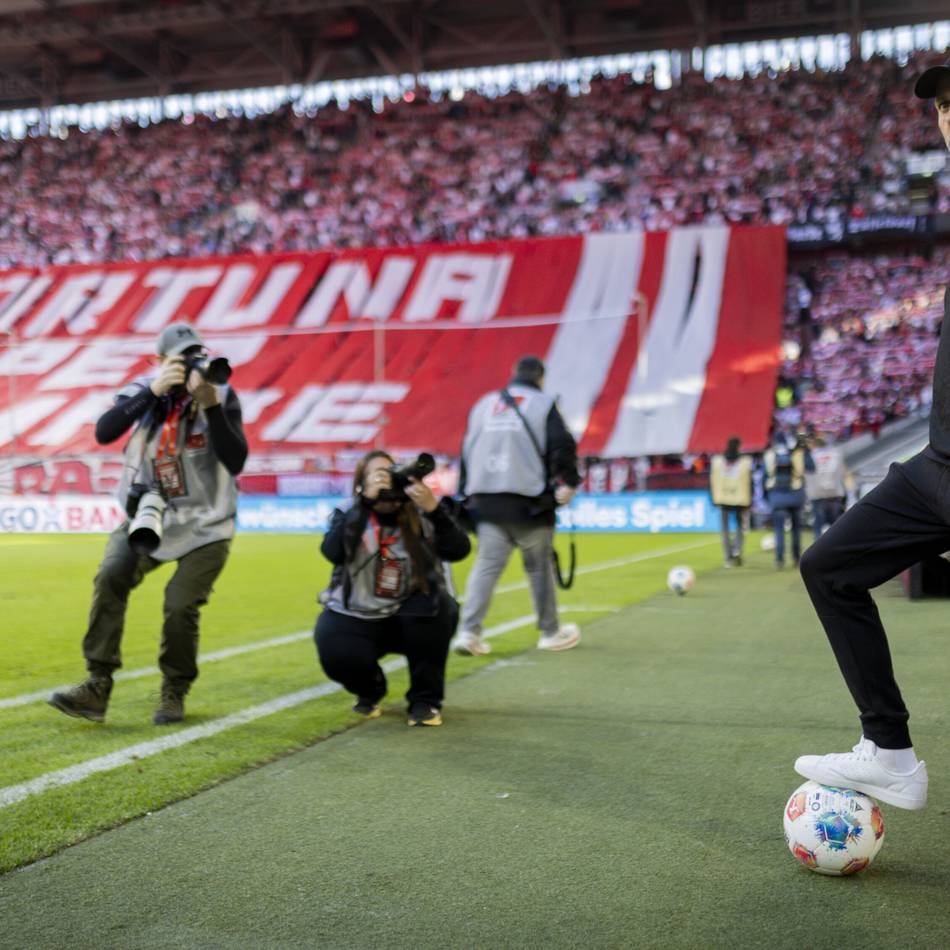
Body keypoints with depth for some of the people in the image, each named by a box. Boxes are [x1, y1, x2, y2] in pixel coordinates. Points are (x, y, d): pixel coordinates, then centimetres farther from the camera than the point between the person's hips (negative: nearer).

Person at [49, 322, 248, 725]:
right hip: (148, 516, 2)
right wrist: (152, 392, -30)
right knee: (110, 578, -20)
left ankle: (174, 694, 11)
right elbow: (103, 432, -21)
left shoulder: (221, 395, -9)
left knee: (180, 605, -13)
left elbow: (235, 461, -20)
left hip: (205, 525, -2)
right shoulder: (143, 390, -4)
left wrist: (212, 406, -29)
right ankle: (98, 686, -15)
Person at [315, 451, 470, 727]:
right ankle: (369, 689, 12)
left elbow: (459, 550, -23)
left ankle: (426, 698, -9)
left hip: (413, 618, 0)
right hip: (357, 616, 0)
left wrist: (434, 508, -39)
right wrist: (365, 501, -34)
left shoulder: (420, 515, -8)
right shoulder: (348, 515, -7)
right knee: (338, 656, -28)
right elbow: (333, 552, -27)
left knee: (436, 607, -32)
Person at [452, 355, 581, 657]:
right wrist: (568, 482, -4)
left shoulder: (483, 404, 15)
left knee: (486, 566, 3)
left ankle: (469, 631, -9)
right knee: (540, 567, 9)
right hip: (529, 502, -3)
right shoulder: (543, 403, 1)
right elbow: (562, 445, -12)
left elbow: (467, 451, 15)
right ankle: (550, 633, 20)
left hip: (487, 503, 4)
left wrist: (467, 492, 20)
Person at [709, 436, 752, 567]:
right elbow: (749, 482, -5)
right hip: (740, 499, -1)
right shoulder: (745, 462, -7)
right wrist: (750, 501, 3)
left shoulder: (716, 461, -1)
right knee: (740, 525, 16)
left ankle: (728, 558, 5)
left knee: (725, 528, 9)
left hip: (723, 499, 2)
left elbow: (713, 481, 2)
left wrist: (714, 498, 9)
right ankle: (737, 549, -6)